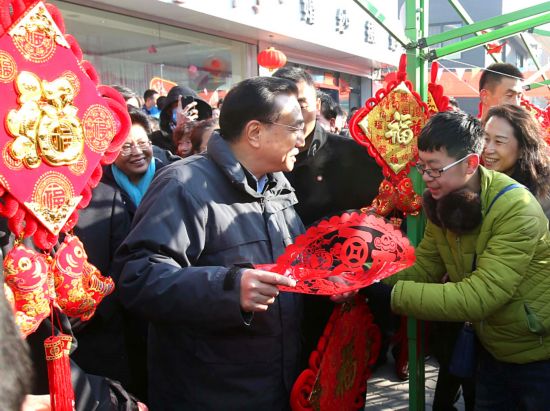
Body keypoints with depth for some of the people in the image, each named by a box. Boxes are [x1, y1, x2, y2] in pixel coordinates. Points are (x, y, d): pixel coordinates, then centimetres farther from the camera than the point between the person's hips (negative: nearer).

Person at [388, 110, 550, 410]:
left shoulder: (517, 210, -28)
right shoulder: (443, 202, -6)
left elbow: (478, 297, -33)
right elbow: (424, 268, -3)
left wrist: (392, 296, -35)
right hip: (493, 351, 6)